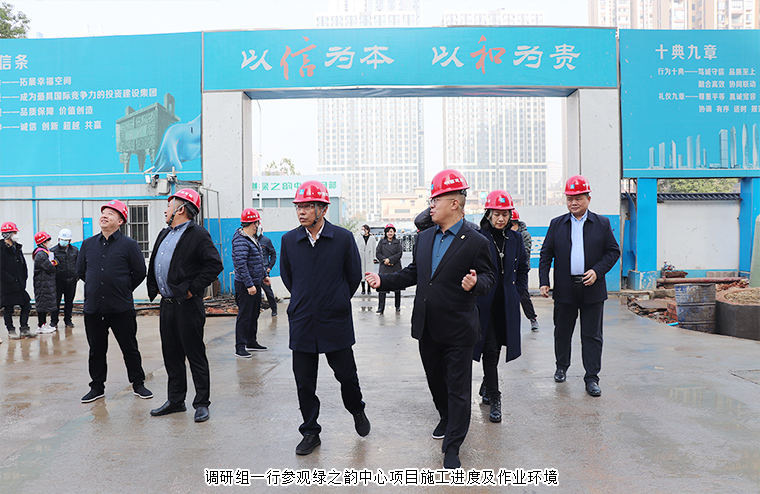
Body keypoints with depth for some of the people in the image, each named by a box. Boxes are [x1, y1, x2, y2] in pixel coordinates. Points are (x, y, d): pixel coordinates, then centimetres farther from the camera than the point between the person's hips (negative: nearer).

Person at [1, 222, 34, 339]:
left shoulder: (17, 248, 12)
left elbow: (23, 265, 18)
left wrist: (23, 279, 9)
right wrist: (11, 280, -17)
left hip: (19, 285, 7)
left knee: (26, 306, 7)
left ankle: (24, 330, 16)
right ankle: (11, 331, 17)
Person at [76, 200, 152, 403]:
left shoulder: (129, 245, -3)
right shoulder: (88, 244, 9)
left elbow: (140, 272, 1)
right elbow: (80, 271, 19)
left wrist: (124, 289, 5)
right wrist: (96, 286, 15)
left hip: (122, 309, -3)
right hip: (93, 309, 4)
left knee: (130, 348, 5)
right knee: (96, 350, 12)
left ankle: (138, 384, 18)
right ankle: (97, 387, 25)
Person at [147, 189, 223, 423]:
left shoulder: (197, 234, -10)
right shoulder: (164, 234, 17)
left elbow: (215, 264, -17)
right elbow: (154, 265, 27)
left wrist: (193, 288, -17)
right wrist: (153, 288, 13)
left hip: (187, 306, -8)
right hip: (167, 305, 8)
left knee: (195, 356, 0)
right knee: (171, 356, 14)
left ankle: (202, 403, 11)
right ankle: (175, 401, 26)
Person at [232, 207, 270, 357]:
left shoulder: (252, 238, 14)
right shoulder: (241, 241, -19)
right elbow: (241, 265, -24)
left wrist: (264, 275, 26)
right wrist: (249, 285, -25)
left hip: (255, 284, 10)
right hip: (245, 285, -10)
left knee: (254, 314, 17)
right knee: (244, 316, -5)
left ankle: (251, 342, 28)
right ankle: (240, 348, 2)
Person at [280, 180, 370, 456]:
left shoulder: (343, 238, -7)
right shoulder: (289, 240, 0)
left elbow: (354, 276, 6)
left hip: (336, 322, -2)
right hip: (302, 323, 2)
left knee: (346, 374, 9)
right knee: (304, 383, 7)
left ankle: (357, 411, 40)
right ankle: (310, 433, 25)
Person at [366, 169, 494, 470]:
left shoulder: (476, 242, -11)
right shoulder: (424, 237, 8)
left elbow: (488, 278, -8)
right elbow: (413, 273, 15)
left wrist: (476, 282, -31)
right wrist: (384, 281, 6)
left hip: (458, 331, -6)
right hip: (427, 327, 6)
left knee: (458, 388, 4)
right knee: (435, 380, 22)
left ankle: (452, 447, 17)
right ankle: (446, 419, 47)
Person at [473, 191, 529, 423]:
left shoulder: (515, 238, 7)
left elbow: (522, 268, 16)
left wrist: (518, 292, 8)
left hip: (507, 304, 4)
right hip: (484, 303, -4)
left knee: (496, 348, 13)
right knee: (490, 350, -3)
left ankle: (486, 386, 35)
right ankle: (494, 399, 5)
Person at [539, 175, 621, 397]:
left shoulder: (602, 224, 5)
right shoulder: (556, 224, 7)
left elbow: (613, 251, 5)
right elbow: (546, 254, 7)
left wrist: (597, 271, -10)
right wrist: (544, 281, -2)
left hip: (592, 289, -1)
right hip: (564, 289, 1)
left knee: (592, 335, 3)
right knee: (562, 332, 12)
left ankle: (591, 378, 11)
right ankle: (562, 367, 33)